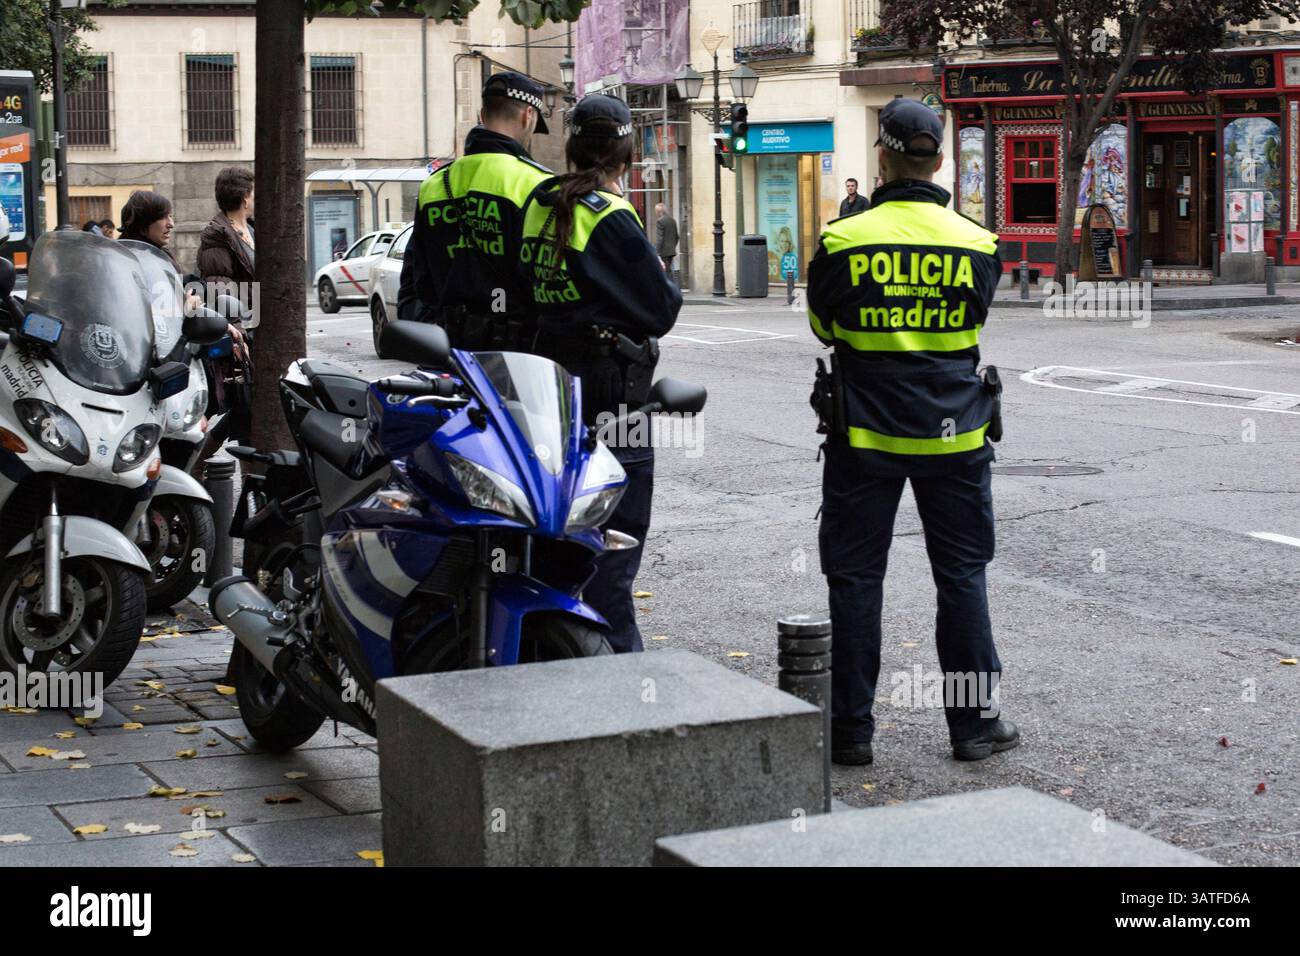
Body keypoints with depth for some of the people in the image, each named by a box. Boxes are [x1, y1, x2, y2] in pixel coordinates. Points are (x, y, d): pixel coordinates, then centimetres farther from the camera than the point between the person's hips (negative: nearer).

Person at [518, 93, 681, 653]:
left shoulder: (539, 205, 6)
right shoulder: (612, 219, -16)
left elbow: (529, 283, 14)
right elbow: (661, 308, -11)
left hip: (552, 372, 8)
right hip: (610, 382, -8)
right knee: (619, 526, -1)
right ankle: (614, 650, 0)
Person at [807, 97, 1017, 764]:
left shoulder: (842, 241, -9)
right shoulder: (977, 244, -4)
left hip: (864, 434, -1)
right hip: (953, 433, 1)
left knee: (856, 578, 6)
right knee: (961, 576, 11)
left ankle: (851, 728, 10)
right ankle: (975, 721, 16)